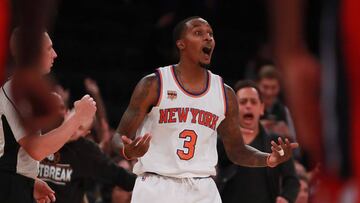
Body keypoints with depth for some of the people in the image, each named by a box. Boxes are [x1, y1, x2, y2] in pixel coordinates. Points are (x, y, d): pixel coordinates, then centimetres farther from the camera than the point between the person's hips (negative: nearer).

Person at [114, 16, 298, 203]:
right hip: (156, 187, -3)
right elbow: (120, 138, -4)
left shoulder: (225, 93, 8)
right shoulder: (153, 85, -4)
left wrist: (269, 159, -4)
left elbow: (236, 150, 16)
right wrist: (129, 151, -29)